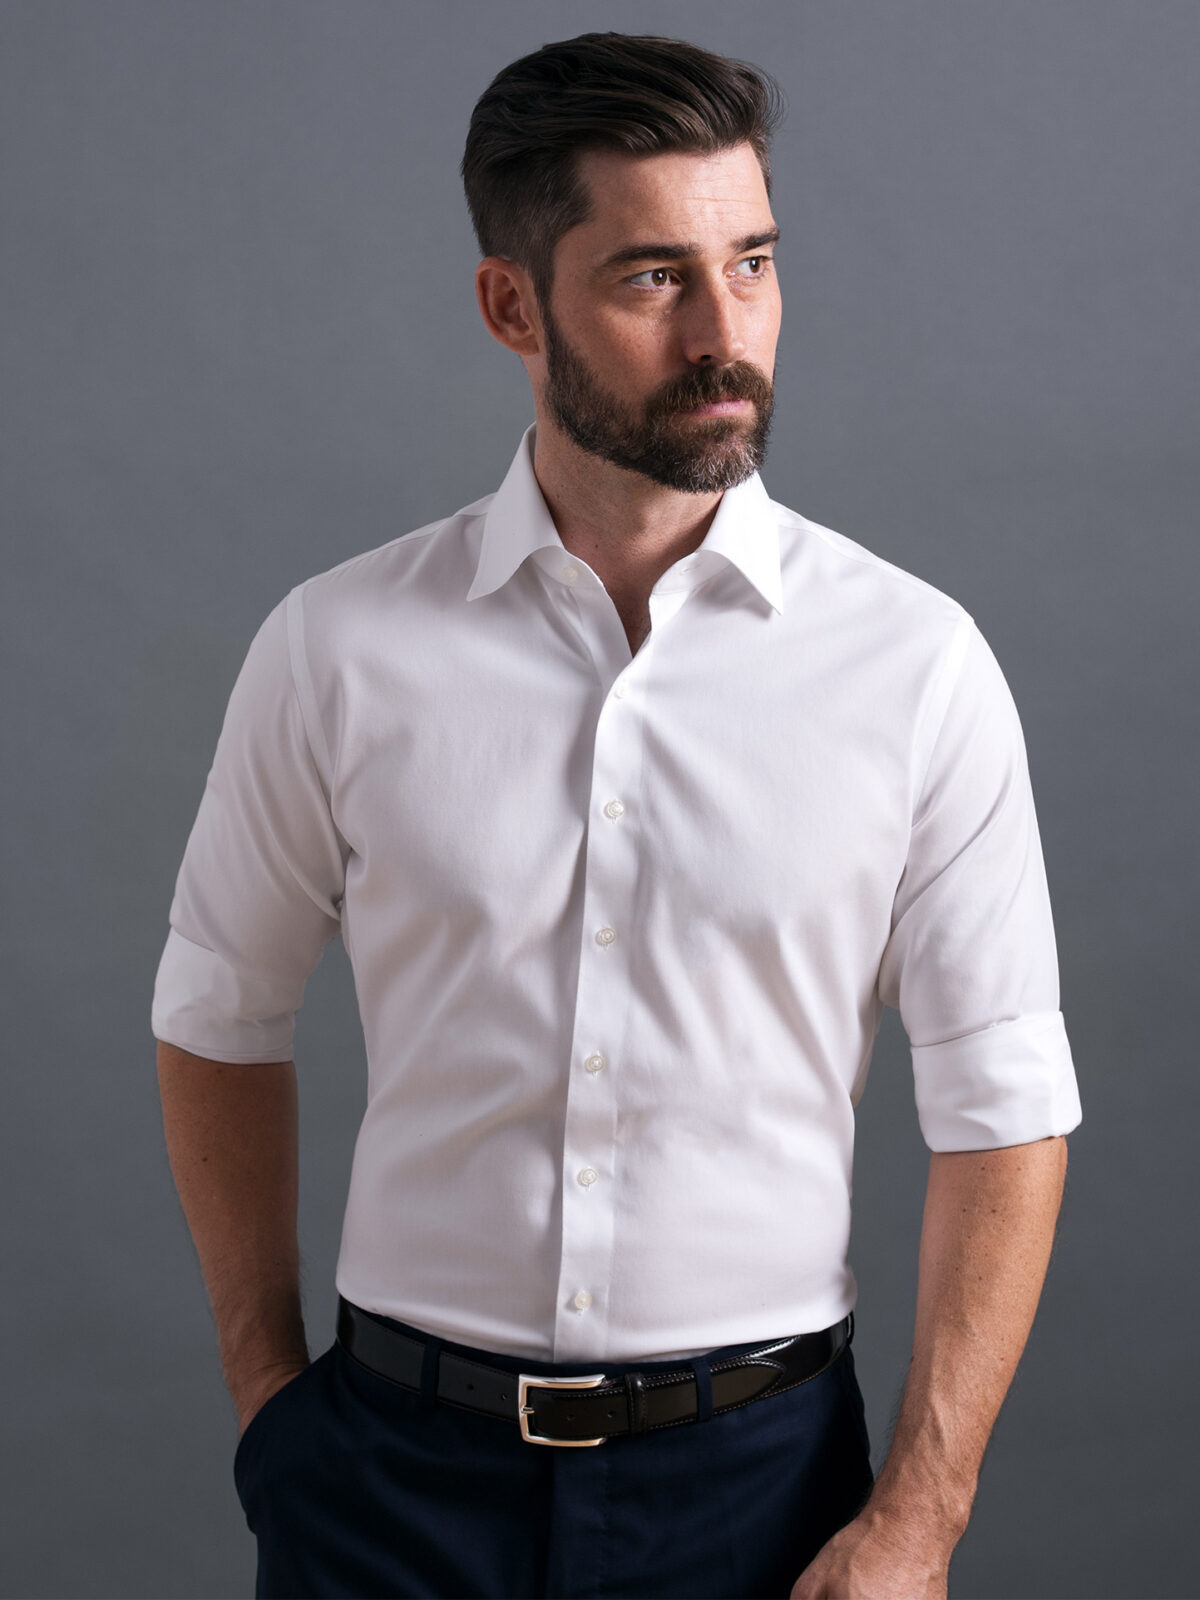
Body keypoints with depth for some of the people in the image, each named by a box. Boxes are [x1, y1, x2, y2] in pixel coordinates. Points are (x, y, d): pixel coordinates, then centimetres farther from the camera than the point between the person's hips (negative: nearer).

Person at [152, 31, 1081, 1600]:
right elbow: (220, 1020, 7)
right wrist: (267, 1386, 6)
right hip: (398, 1468, 1)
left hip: (761, 1465, 0)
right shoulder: (338, 648, -5)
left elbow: (1002, 1114, -5)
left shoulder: (917, 662, -8)